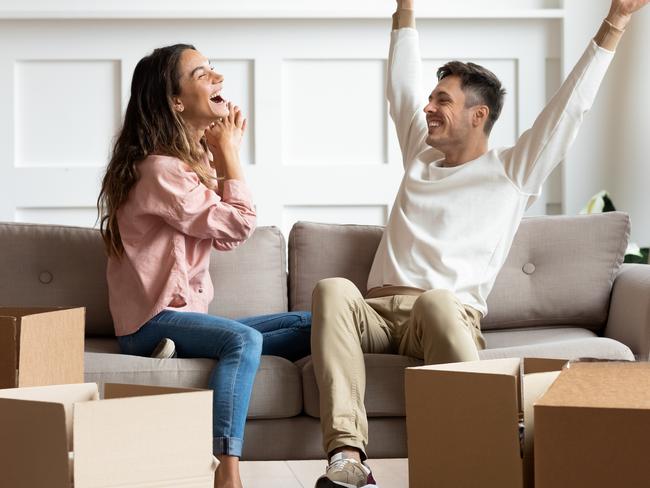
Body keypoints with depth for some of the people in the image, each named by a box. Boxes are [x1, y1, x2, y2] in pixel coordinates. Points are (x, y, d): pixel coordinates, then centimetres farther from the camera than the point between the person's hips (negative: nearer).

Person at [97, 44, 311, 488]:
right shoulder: (159, 170, -15)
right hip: (152, 321, -9)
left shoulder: (193, 159, 15)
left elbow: (224, 235, 11)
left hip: (186, 317, 9)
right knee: (244, 339, -36)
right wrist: (229, 153, -1)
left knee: (308, 326, -1)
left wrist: (224, 155, 7)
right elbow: (239, 225, -14)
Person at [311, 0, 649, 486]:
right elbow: (400, 86, 35)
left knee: (436, 301, -42)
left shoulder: (511, 172, 12)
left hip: (451, 315, -4)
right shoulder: (421, 155, 27)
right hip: (378, 313, 4)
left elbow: (569, 108, 6)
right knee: (333, 289, -33)